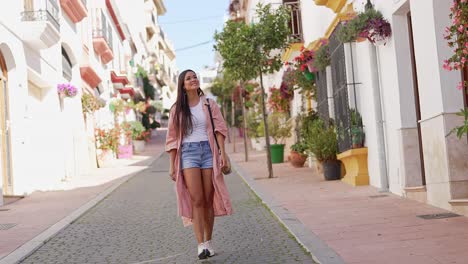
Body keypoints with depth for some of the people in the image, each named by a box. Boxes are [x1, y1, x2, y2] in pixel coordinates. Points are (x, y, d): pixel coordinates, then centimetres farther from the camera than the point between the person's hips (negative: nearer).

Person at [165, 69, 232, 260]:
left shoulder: (209, 105, 10)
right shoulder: (177, 109, 8)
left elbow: (219, 129, 4)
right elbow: (172, 138, 8)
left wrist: (223, 153, -7)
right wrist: (172, 165, 4)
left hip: (208, 150, 1)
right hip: (188, 152, -1)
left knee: (208, 200, 3)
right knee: (196, 200, -11)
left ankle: (209, 242, 14)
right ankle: (201, 245, -13)